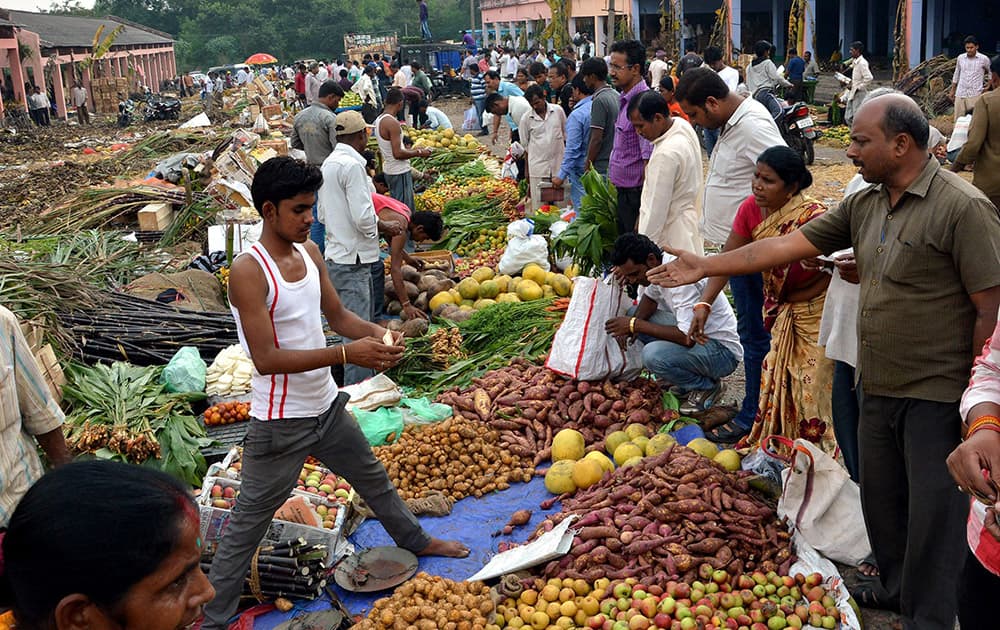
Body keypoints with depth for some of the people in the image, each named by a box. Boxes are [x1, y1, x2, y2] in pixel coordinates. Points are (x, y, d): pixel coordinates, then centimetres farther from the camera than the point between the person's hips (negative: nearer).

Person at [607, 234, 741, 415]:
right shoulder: (657, 266, -3)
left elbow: (688, 338, -33)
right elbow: (651, 297, 15)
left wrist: (635, 325, -26)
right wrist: (632, 324, -7)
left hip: (723, 350, -9)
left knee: (653, 355, -31)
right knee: (633, 314, 4)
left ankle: (707, 386, -3)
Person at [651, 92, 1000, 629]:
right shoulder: (864, 205, 8)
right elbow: (789, 245, 8)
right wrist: (705, 267, 6)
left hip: (937, 396, -7)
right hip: (878, 388, 7)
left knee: (933, 515, 2)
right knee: (880, 501, 19)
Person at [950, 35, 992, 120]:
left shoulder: (984, 59, -3)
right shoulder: (960, 58, 5)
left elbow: (990, 74, 11)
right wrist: (952, 91, 17)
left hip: (975, 95, -3)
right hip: (960, 94, 3)